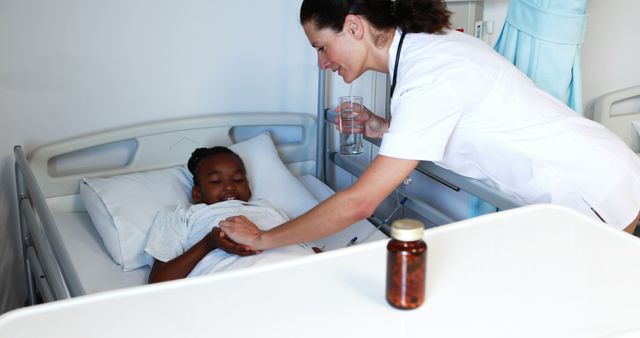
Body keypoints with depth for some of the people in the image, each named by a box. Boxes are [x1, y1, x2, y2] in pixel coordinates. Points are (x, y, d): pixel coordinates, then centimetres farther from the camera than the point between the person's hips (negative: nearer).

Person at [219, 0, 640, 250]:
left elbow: (357, 203, -29)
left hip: (597, 193, -8)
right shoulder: (429, 40, 0)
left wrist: (264, 238, -18)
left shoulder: (427, 80, -28)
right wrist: (384, 130, 2)